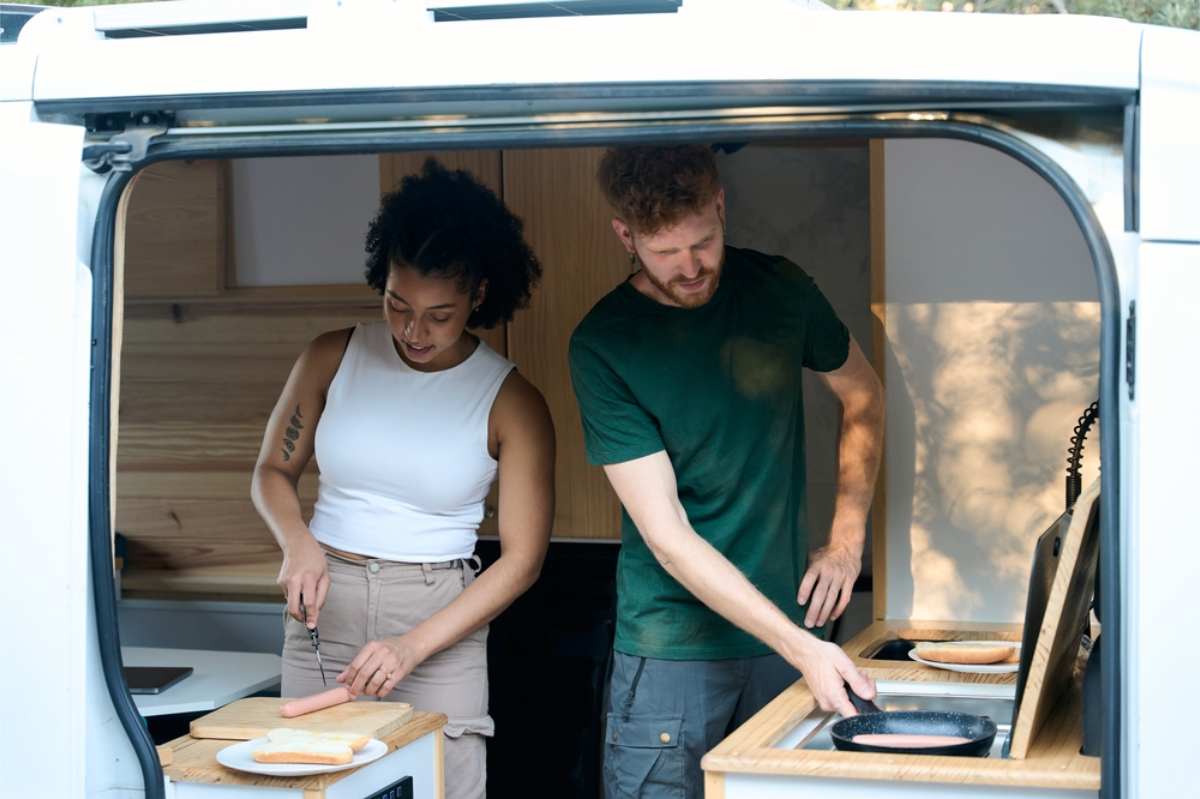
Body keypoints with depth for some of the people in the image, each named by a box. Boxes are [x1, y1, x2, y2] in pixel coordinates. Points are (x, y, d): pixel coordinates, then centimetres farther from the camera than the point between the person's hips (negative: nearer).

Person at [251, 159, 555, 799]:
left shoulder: (512, 404, -5)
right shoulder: (334, 358, 2)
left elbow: (521, 559, -6)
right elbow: (273, 471, 15)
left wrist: (413, 646, -15)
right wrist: (298, 543, -8)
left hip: (440, 610, -2)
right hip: (325, 600, 2)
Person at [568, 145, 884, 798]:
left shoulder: (778, 287, 0)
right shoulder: (603, 345, -11)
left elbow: (863, 398, 18)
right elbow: (667, 537, -15)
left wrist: (846, 542, 7)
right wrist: (801, 648, -22)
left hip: (788, 627, 3)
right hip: (673, 647, -3)